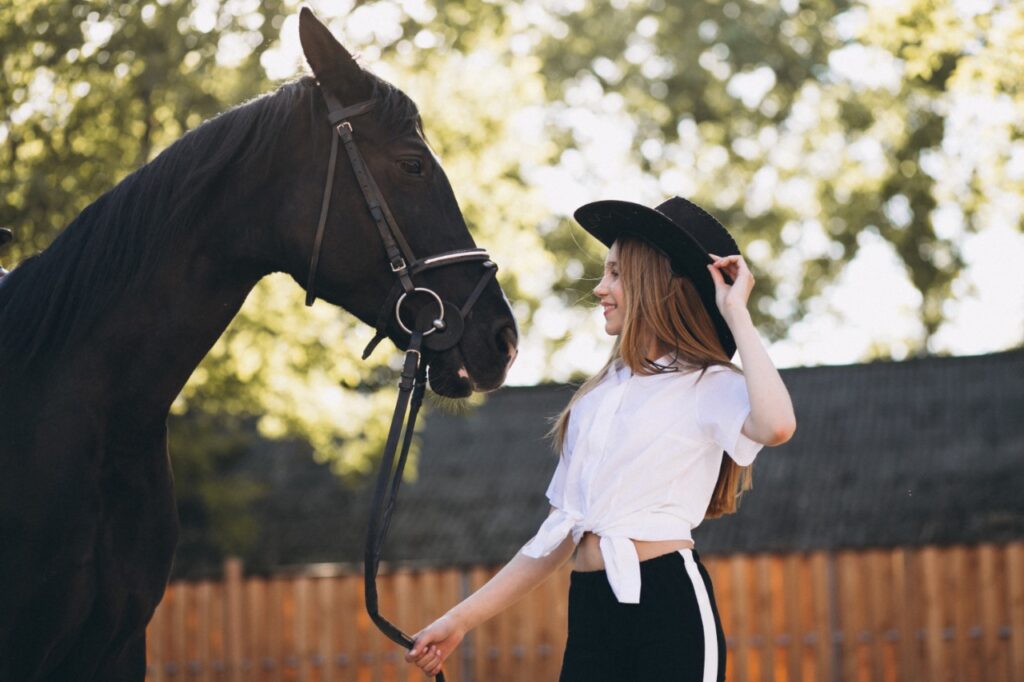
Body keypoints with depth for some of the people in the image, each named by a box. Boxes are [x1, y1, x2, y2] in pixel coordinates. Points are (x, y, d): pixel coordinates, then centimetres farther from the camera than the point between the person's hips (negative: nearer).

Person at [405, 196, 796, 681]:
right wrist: (461, 619, 18)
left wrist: (735, 311, -14)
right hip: (590, 615, 6)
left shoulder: (708, 386, -2)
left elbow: (776, 425, -26)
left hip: (667, 606, -6)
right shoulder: (598, 396, 17)